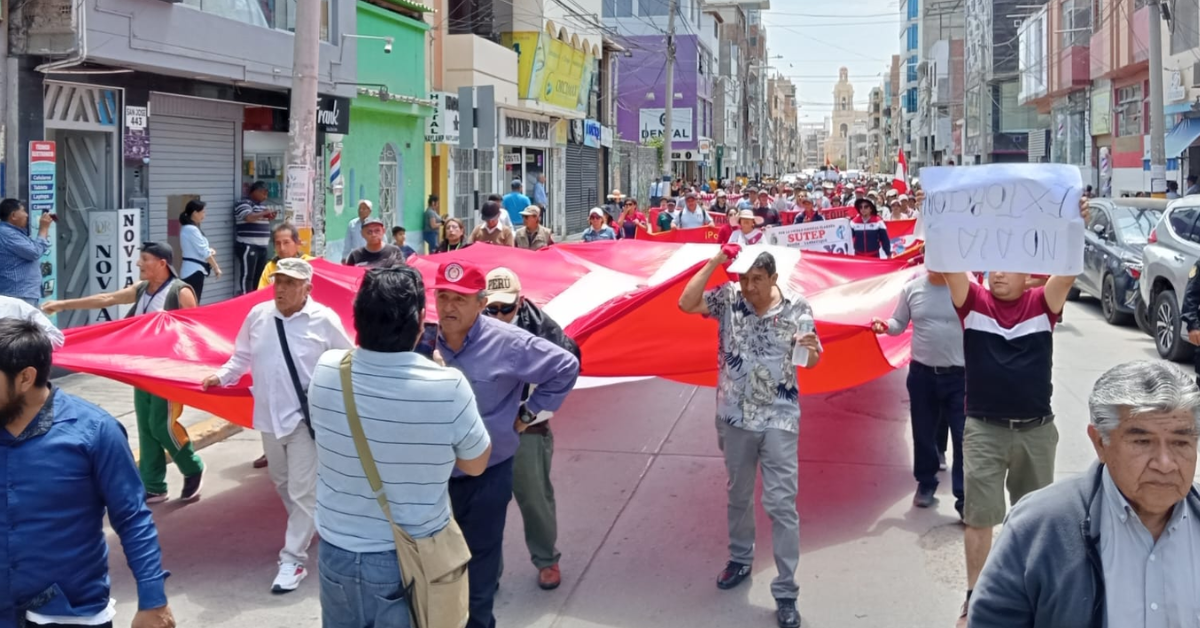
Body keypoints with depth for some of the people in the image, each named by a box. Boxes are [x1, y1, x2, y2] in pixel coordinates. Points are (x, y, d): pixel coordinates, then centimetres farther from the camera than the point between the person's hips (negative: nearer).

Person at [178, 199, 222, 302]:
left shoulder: (186, 228, 13)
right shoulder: (192, 229, -16)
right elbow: (204, 252, -15)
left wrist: (209, 250, 2)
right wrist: (216, 267, -7)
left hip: (190, 269, 10)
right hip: (194, 270, -10)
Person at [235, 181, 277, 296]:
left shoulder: (261, 205, 19)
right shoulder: (243, 204, -8)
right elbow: (249, 217, -25)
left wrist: (269, 217, 8)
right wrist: (264, 213, -14)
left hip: (262, 247, 9)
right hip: (248, 247, -9)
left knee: (259, 276, 11)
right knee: (247, 275, -9)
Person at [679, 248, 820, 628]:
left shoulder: (797, 308, -8)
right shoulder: (728, 298, -5)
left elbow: (810, 363, -2)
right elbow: (686, 303, -17)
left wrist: (813, 349, -26)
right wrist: (715, 262, -19)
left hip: (779, 418, -2)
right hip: (735, 416, 2)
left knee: (781, 504, -3)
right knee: (738, 495, 20)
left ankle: (786, 592, 5)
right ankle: (740, 559, 42)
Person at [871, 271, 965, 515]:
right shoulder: (912, 288, 1)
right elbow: (899, 324, 9)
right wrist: (885, 326, -12)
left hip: (959, 374, -3)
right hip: (922, 373, 3)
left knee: (963, 437, -1)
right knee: (923, 432, 15)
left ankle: (964, 496, 7)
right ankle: (926, 483, 35)